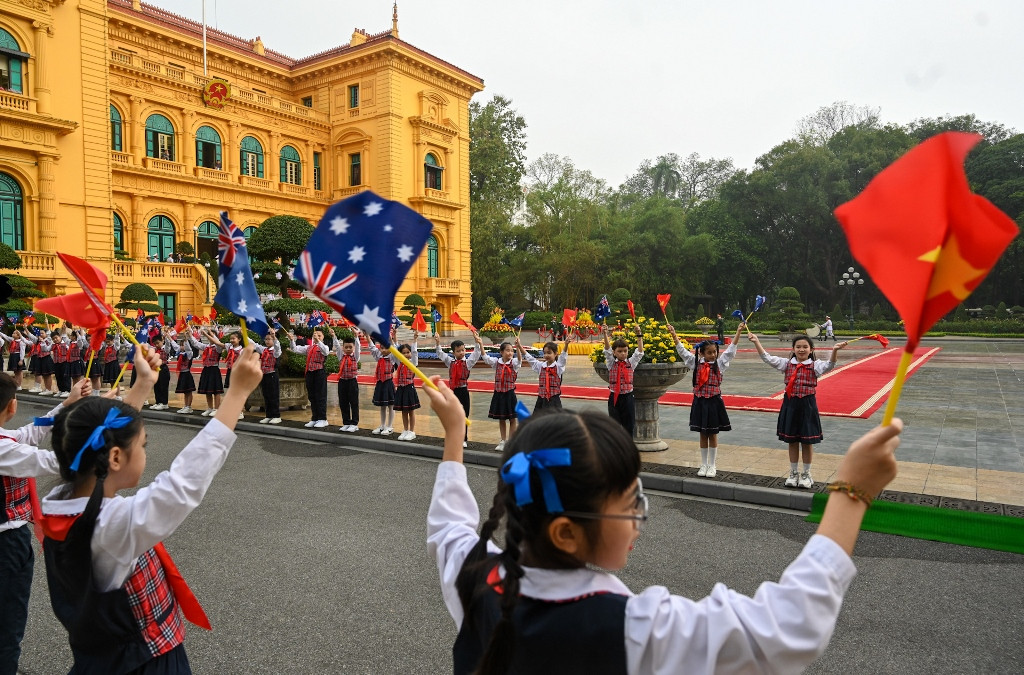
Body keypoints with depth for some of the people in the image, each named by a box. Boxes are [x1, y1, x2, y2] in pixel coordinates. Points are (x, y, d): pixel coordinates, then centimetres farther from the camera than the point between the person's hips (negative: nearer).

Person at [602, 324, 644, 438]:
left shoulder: (631, 363, 3)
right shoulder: (611, 363, 0)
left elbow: (639, 351, -6)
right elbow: (607, 350, -12)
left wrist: (639, 335, -17)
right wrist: (605, 335, -26)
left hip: (628, 397, 1)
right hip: (614, 397, -1)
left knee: (630, 425, 7)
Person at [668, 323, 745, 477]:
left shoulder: (720, 363, -1)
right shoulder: (696, 363, 1)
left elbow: (731, 350, -5)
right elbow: (682, 350, 0)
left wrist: (738, 332, -11)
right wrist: (673, 334, -5)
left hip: (714, 402, -1)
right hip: (700, 402, 1)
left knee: (713, 435, 7)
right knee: (703, 435, 11)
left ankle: (712, 466, 16)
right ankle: (703, 465, 20)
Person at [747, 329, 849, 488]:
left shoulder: (815, 365, -5)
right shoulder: (787, 363, 2)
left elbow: (829, 365, -24)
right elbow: (768, 358, -4)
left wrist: (835, 350, -42)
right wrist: (756, 342, -14)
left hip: (807, 405, -2)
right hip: (790, 404, 2)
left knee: (807, 441, 7)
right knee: (792, 441, 12)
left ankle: (806, 474, 23)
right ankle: (793, 473, 25)